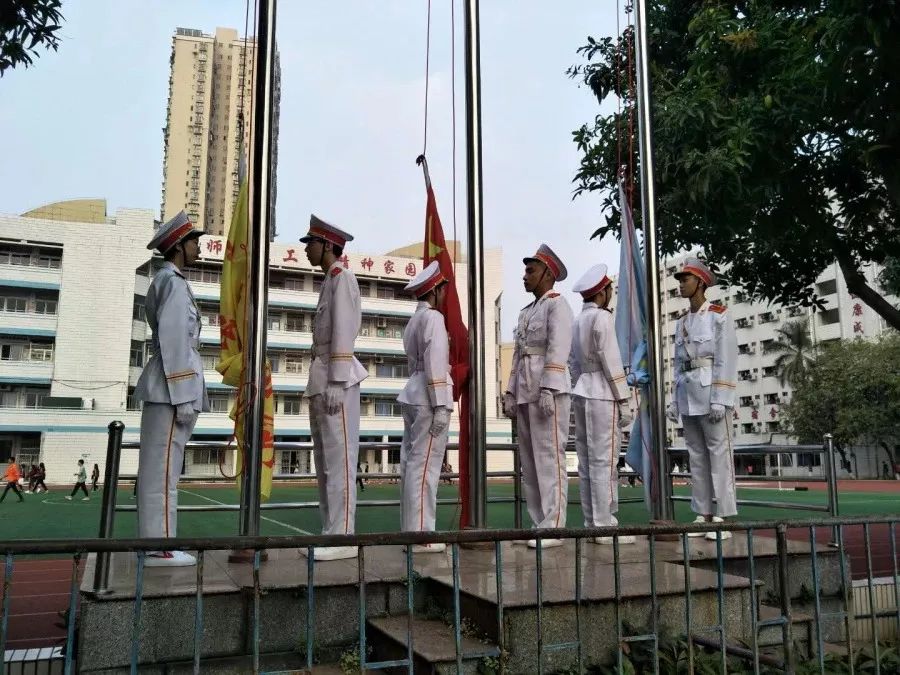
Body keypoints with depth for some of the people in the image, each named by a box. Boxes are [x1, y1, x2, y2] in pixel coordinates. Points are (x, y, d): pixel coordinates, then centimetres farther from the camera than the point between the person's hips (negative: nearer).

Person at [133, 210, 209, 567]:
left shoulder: (167, 280, 22)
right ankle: (159, 547, -4)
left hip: (166, 386, 10)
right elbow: (173, 340, -17)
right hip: (173, 385, -10)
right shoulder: (173, 281, -9)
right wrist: (183, 395, -19)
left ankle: (157, 542, 16)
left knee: (160, 467, 10)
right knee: (163, 467, -8)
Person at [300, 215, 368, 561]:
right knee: (325, 461, 11)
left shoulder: (342, 277, -6)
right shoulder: (329, 280, 21)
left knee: (339, 458, -8)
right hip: (321, 377, 10)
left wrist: (335, 383, -20)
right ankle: (331, 533, 17)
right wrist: (321, 383, 16)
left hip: (335, 378, -10)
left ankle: (342, 537, -4)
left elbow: (343, 332, -15)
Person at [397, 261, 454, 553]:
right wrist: (440, 407, -19)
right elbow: (435, 365, -17)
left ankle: (411, 530, 14)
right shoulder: (433, 317, -9)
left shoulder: (414, 319, 20)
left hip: (413, 396, 10)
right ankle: (421, 535, -6)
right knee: (424, 466, -8)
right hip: (429, 398, -10)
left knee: (411, 464, 9)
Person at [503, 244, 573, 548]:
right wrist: (510, 394, 14)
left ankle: (553, 527, -4)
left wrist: (548, 390, -21)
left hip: (548, 391, -8)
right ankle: (539, 524, 14)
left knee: (549, 458, -8)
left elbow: (558, 349, -13)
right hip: (525, 394, 9)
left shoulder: (557, 304, -2)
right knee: (529, 462, 8)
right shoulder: (526, 311, 22)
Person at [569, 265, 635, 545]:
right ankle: (605, 526, -4)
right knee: (604, 461, -6)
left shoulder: (578, 321, 15)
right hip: (603, 395, -8)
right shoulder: (602, 317, -9)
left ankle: (591, 523, 14)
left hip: (582, 393, 8)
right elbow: (611, 361, -13)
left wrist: (583, 386, 20)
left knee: (587, 462, 9)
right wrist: (623, 401, -11)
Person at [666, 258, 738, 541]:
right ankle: (703, 515, 12)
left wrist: (719, 399, -16)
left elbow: (727, 360, -9)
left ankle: (723, 518, -2)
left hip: (711, 392, -7)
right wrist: (674, 399, 10)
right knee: (696, 456, 7)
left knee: (719, 453, -6)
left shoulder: (720, 316, -3)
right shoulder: (681, 321, 16)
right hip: (687, 394, 7)